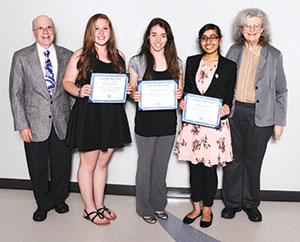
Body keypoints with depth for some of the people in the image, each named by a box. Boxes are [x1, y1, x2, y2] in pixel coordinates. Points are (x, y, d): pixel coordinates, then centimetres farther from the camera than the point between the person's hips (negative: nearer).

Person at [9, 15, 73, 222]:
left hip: (62, 122, 1)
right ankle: (43, 203, 32)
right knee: (38, 168, 10)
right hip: (35, 123, -1)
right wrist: (22, 125, -7)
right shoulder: (21, 57, 1)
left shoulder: (67, 55, 5)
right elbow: (16, 93, -1)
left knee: (62, 166, 11)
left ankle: (59, 199, 35)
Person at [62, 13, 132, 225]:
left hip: (113, 114, 4)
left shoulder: (118, 56, 11)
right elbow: (67, 82, 0)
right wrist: (79, 91, -20)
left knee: (103, 162, 14)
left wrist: (128, 89, -3)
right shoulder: (81, 55, -1)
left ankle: (99, 205, 28)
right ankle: (90, 209, 20)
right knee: (88, 164, 5)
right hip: (88, 114, -4)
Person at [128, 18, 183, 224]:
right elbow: (132, 90, 3)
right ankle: (144, 208, 24)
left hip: (168, 121, 3)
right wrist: (135, 96, -20)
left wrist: (180, 94, -10)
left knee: (162, 165, 15)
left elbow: (180, 90, 13)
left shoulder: (176, 63, 7)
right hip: (146, 121, -3)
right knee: (145, 165, 8)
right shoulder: (137, 62, -1)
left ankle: (159, 204, 32)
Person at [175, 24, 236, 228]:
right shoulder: (192, 62, 10)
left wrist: (226, 107, -17)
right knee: (194, 167, 10)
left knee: (210, 168, 4)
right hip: (192, 122, 3)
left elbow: (229, 96, 3)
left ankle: (207, 209, 24)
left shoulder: (229, 66, 2)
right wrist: (183, 102, -6)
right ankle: (196, 207, 28)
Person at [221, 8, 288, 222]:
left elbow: (281, 91, 4)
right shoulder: (234, 51, 7)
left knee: (253, 160, 7)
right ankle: (232, 202, 24)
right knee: (233, 159, 7)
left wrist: (279, 122, 0)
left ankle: (251, 204, 26)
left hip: (260, 116, -1)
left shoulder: (274, 55, 2)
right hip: (233, 113, 2)